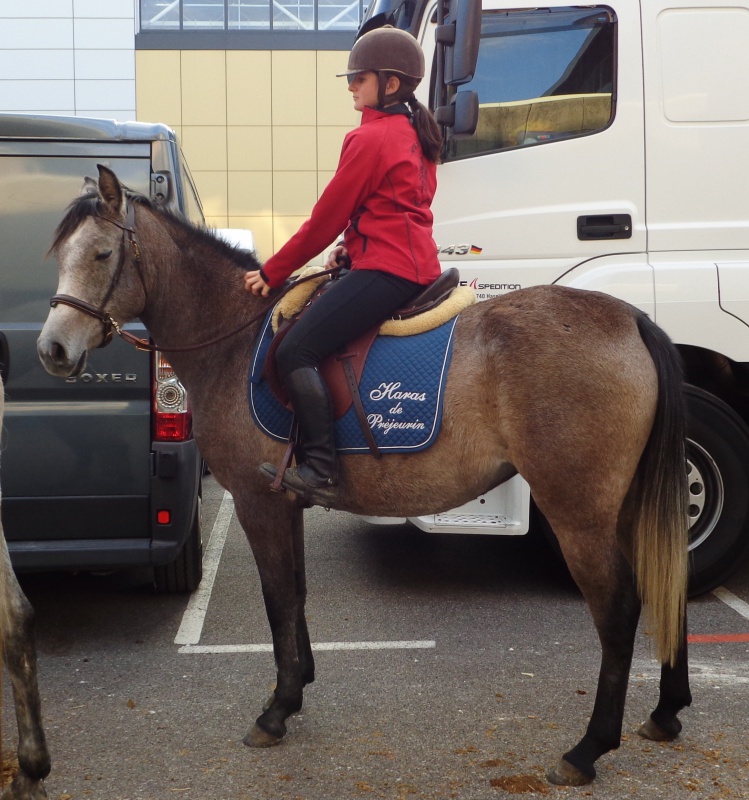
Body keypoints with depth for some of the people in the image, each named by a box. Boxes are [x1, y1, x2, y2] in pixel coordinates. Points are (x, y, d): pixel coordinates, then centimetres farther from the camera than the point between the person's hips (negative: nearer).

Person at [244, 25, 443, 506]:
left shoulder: (369, 138, -12)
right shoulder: (416, 133, 18)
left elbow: (326, 218, -10)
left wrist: (271, 274, -1)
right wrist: (349, 247, 11)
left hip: (385, 270, -11)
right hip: (420, 265, 11)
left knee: (296, 352, -14)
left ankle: (320, 472, -17)